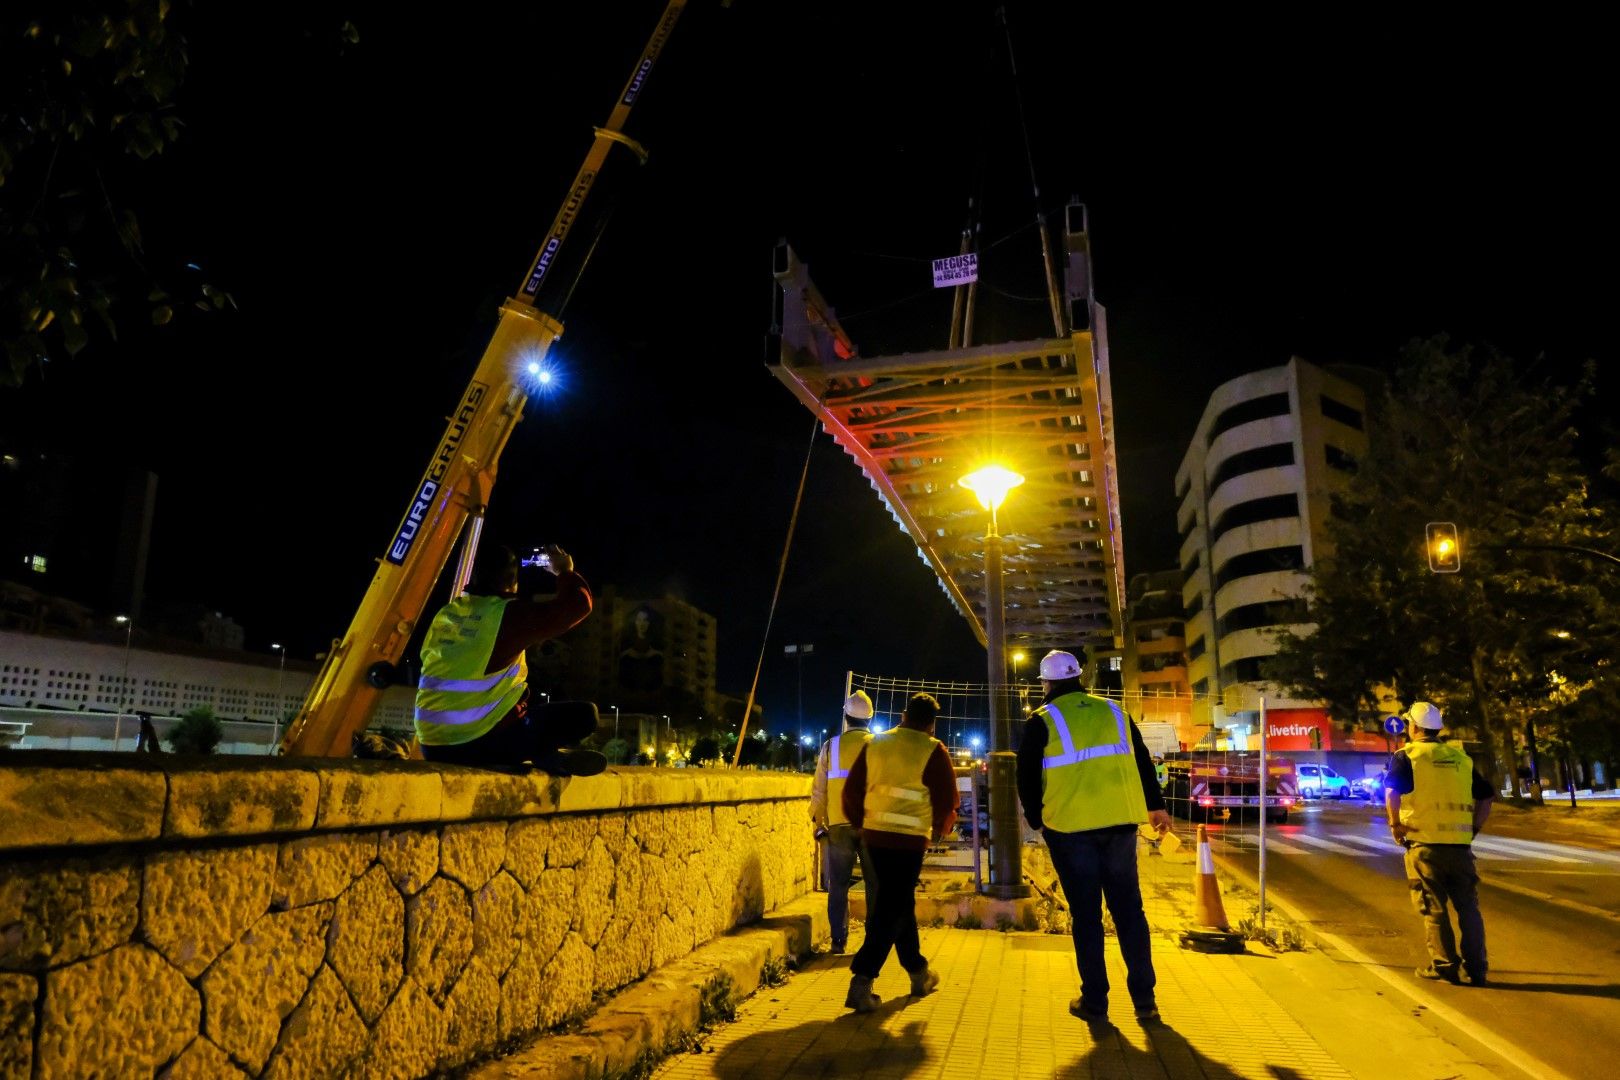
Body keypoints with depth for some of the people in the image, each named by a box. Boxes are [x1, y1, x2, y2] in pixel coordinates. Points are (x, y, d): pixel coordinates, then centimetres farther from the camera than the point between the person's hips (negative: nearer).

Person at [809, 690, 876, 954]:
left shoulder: (831, 747, 1)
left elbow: (819, 790, 3)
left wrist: (819, 823, 12)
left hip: (839, 826, 1)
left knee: (838, 886, 8)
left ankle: (838, 940, 8)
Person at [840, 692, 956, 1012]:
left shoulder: (874, 744, 7)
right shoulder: (933, 751, -7)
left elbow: (852, 791, 8)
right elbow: (947, 800, -4)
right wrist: (939, 829, 16)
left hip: (873, 837, 6)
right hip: (909, 841, -6)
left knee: (900, 904, 20)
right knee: (891, 913, 0)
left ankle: (919, 973, 33)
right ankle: (861, 983, -7)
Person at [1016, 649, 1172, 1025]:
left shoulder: (1042, 721, -2)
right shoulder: (1114, 712, 9)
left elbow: (1027, 778, 0)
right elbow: (1142, 762, 15)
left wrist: (1036, 819, 15)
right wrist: (1155, 806, 25)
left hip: (1070, 828, -3)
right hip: (1119, 824, 3)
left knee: (1086, 914, 6)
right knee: (1129, 909, 12)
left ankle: (1095, 1001, 12)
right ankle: (1144, 1000, 14)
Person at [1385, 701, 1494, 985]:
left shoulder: (1406, 756, -3)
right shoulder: (1460, 757, 12)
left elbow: (1392, 792, -19)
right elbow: (1486, 795, 13)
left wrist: (1395, 824, -8)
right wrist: (1474, 828, 16)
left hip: (1424, 844, -4)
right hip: (1460, 844, 4)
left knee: (1433, 908, 5)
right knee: (1468, 906, 12)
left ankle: (1444, 966, 9)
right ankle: (1475, 968, 14)